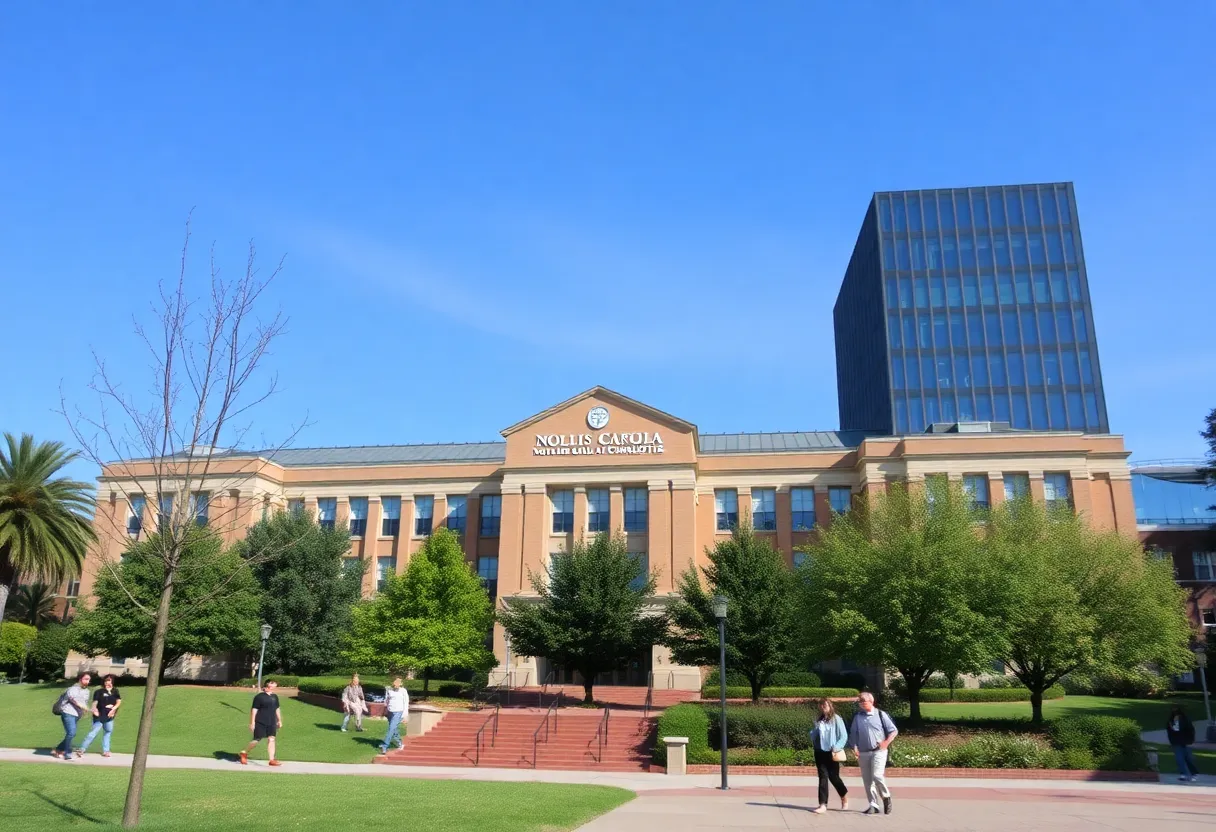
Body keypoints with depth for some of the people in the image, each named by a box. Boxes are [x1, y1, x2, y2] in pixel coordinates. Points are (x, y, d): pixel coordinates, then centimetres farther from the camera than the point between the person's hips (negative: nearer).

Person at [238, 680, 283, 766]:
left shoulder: (275, 697, 11)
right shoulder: (259, 697, -9)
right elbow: (254, 710, -9)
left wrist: (279, 720, 20)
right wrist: (252, 722, -13)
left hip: (271, 723, 5)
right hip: (260, 723, -5)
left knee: (271, 739, -2)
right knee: (257, 740, 0)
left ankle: (272, 759, 0)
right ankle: (244, 753, 25)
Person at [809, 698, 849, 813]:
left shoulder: (836, 719, -6)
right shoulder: (819, 720, 11)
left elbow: (844, 736, -8)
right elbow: (814, 734, 18)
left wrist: (836, 748, -15)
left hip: (831, 753, -5)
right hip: (820, 752, 5)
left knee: (833, 777, 4)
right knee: (823, 777, 2)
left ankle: (844, 798, 31)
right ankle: (823, 804, 2)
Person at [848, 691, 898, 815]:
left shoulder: (881, 714, -1)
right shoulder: (857, 717, 9)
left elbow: (893, 731, 2)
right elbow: (853, 734, 14)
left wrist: (886, 742, -9)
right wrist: (855, 748, 2)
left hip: (878, 751, -4)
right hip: (863, 753, 4)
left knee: (877, 775, -17)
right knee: (867, 779, 5)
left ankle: (886, 797, 7)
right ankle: (873, 805, 15)